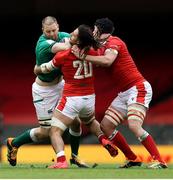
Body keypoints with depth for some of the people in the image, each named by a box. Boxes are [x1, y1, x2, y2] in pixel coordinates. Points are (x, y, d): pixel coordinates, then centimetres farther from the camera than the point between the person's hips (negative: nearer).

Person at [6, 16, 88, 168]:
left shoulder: (63, 36, -5)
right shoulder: (43, 44, -28)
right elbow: (65, 48, -42)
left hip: (60, 85, 7)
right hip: (44, 91, -6)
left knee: (76, 121, 2)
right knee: (45, 132, 0)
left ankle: (74, 156, 24)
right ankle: (14, 144, 23)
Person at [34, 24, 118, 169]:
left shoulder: (62, 56, -14)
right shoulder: (92, 53, -5)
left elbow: (39, 70, 2)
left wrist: (37, 69, 23)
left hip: (72, 99, -6)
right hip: (90, 98, 6)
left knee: (55, 132, -2)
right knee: (90, 121, 36)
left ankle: (61, 161, -25)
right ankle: (105, 140, 13)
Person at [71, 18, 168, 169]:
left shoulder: (114, 42, -11)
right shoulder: (101, 48, 17)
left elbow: (107, 61, -29)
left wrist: (83, 56, -23)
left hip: (138, 88, -10)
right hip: (123, 93, 10)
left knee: (134, 125, -25)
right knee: (106, 126, 5)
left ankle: (159, 162, -21)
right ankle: (132, 159, 11)